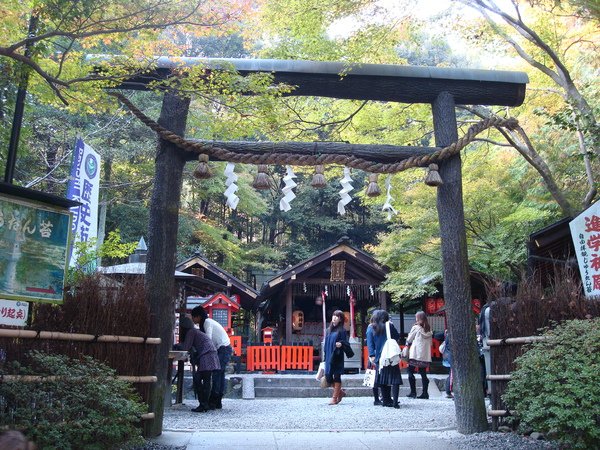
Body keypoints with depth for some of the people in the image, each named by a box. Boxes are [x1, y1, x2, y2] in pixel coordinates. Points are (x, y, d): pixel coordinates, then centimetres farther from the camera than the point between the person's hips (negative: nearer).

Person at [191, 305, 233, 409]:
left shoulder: (207, 322, -10)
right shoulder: (207, 322, 18)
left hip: (224, 349, -10)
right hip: (223, 350, 10)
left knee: (216, 373, -12)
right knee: (220, 374, 7)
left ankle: (214, 400, -12)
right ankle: (218, 402, 8)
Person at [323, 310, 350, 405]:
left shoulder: (342, 330, -4)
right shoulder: (329, 329, 13)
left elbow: (346, 343, -7)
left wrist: (341, 344, -28)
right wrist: (325, 353, 14)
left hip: (337, 357, -6)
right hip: (329, 357, 6)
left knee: (336, 376, 0)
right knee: (328, 376, 4)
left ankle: (335, 397, 10)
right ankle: (340, 392, 26)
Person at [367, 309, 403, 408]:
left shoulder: (371, 328, 3)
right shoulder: (389, 326, -2)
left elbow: (370, 344, 0)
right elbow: (397, 337, 9)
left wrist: (372, 356, 0)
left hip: (379, 357, 2)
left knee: (382, 379, 10)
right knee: (395, 378, -1)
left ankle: (386, 400, 12)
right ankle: (395, 401, -10)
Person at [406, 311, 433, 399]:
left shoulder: (416, 327, -7)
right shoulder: (428, 329, 7)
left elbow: (409, 340, 0)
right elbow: (430, 343, 11)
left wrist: (408, 344, 19)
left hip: (415, 354, -5)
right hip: (425, 355, 5)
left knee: (411, 372, 3)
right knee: (423, 374, 8)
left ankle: (413, 392, -1)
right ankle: (425, 393, 6)